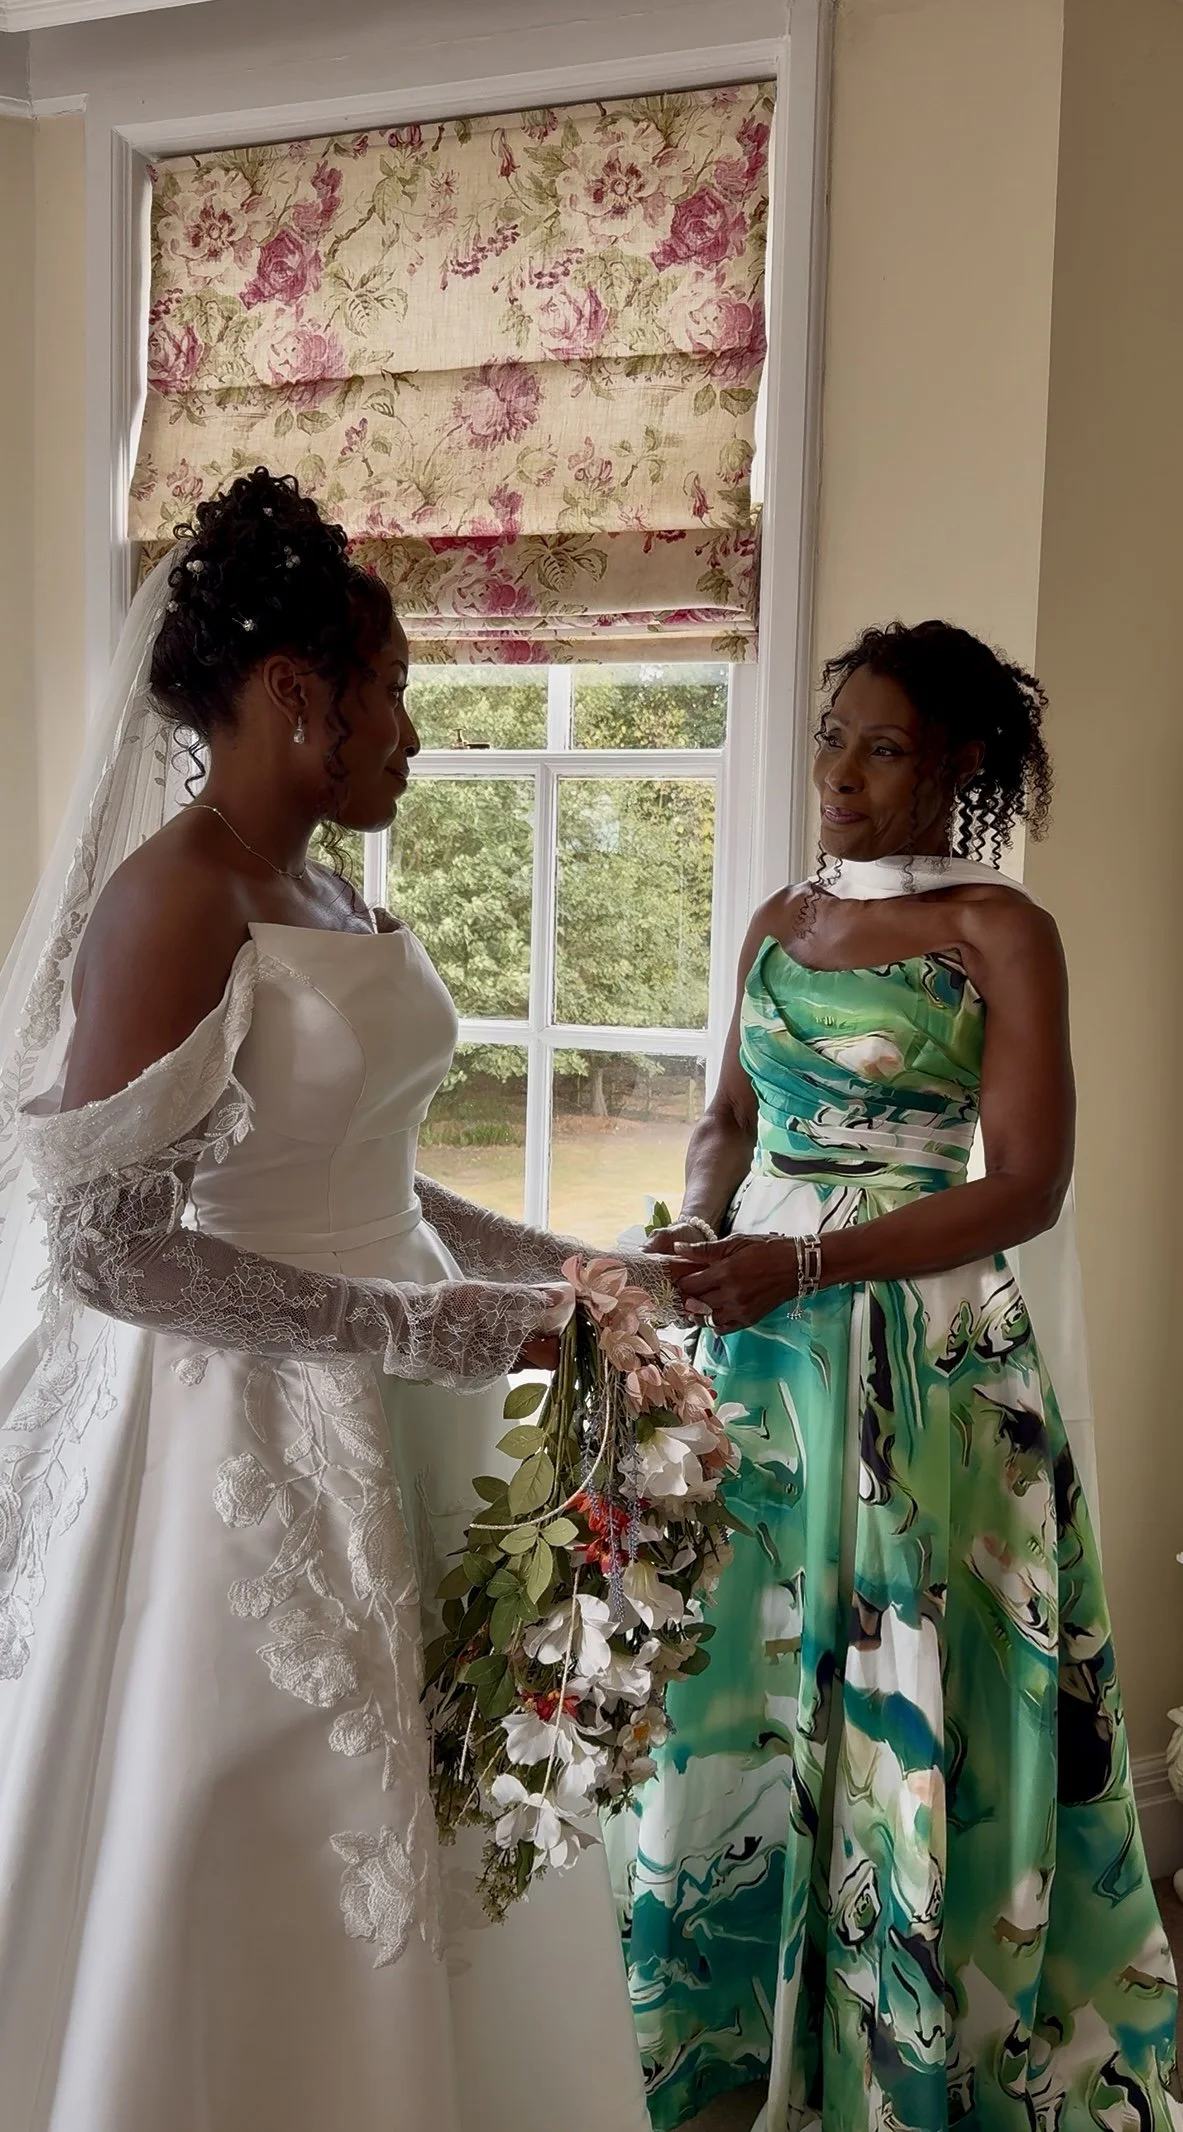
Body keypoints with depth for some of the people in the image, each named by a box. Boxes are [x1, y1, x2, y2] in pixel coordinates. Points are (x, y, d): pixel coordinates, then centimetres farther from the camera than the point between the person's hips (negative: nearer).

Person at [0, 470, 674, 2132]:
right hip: (250, 1445, -8)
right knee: (264, 1898, 7)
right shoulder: (173, 895, -16)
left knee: (422, 1860, 18)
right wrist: (437, 1329, -20)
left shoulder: (327, 896, 10)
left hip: (389, 1429, 9)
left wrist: (564, 1268, 9)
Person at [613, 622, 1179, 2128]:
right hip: (757, 1328, 5)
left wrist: (804, 1265, -20)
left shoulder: (1000, 932, -6)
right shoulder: (779, 921, 11)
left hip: (922, 1348, -5)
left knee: (892, 1689, 3)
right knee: (741, 1673, 10)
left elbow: (1027, 1184, -12)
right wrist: (696, 1233, -2)